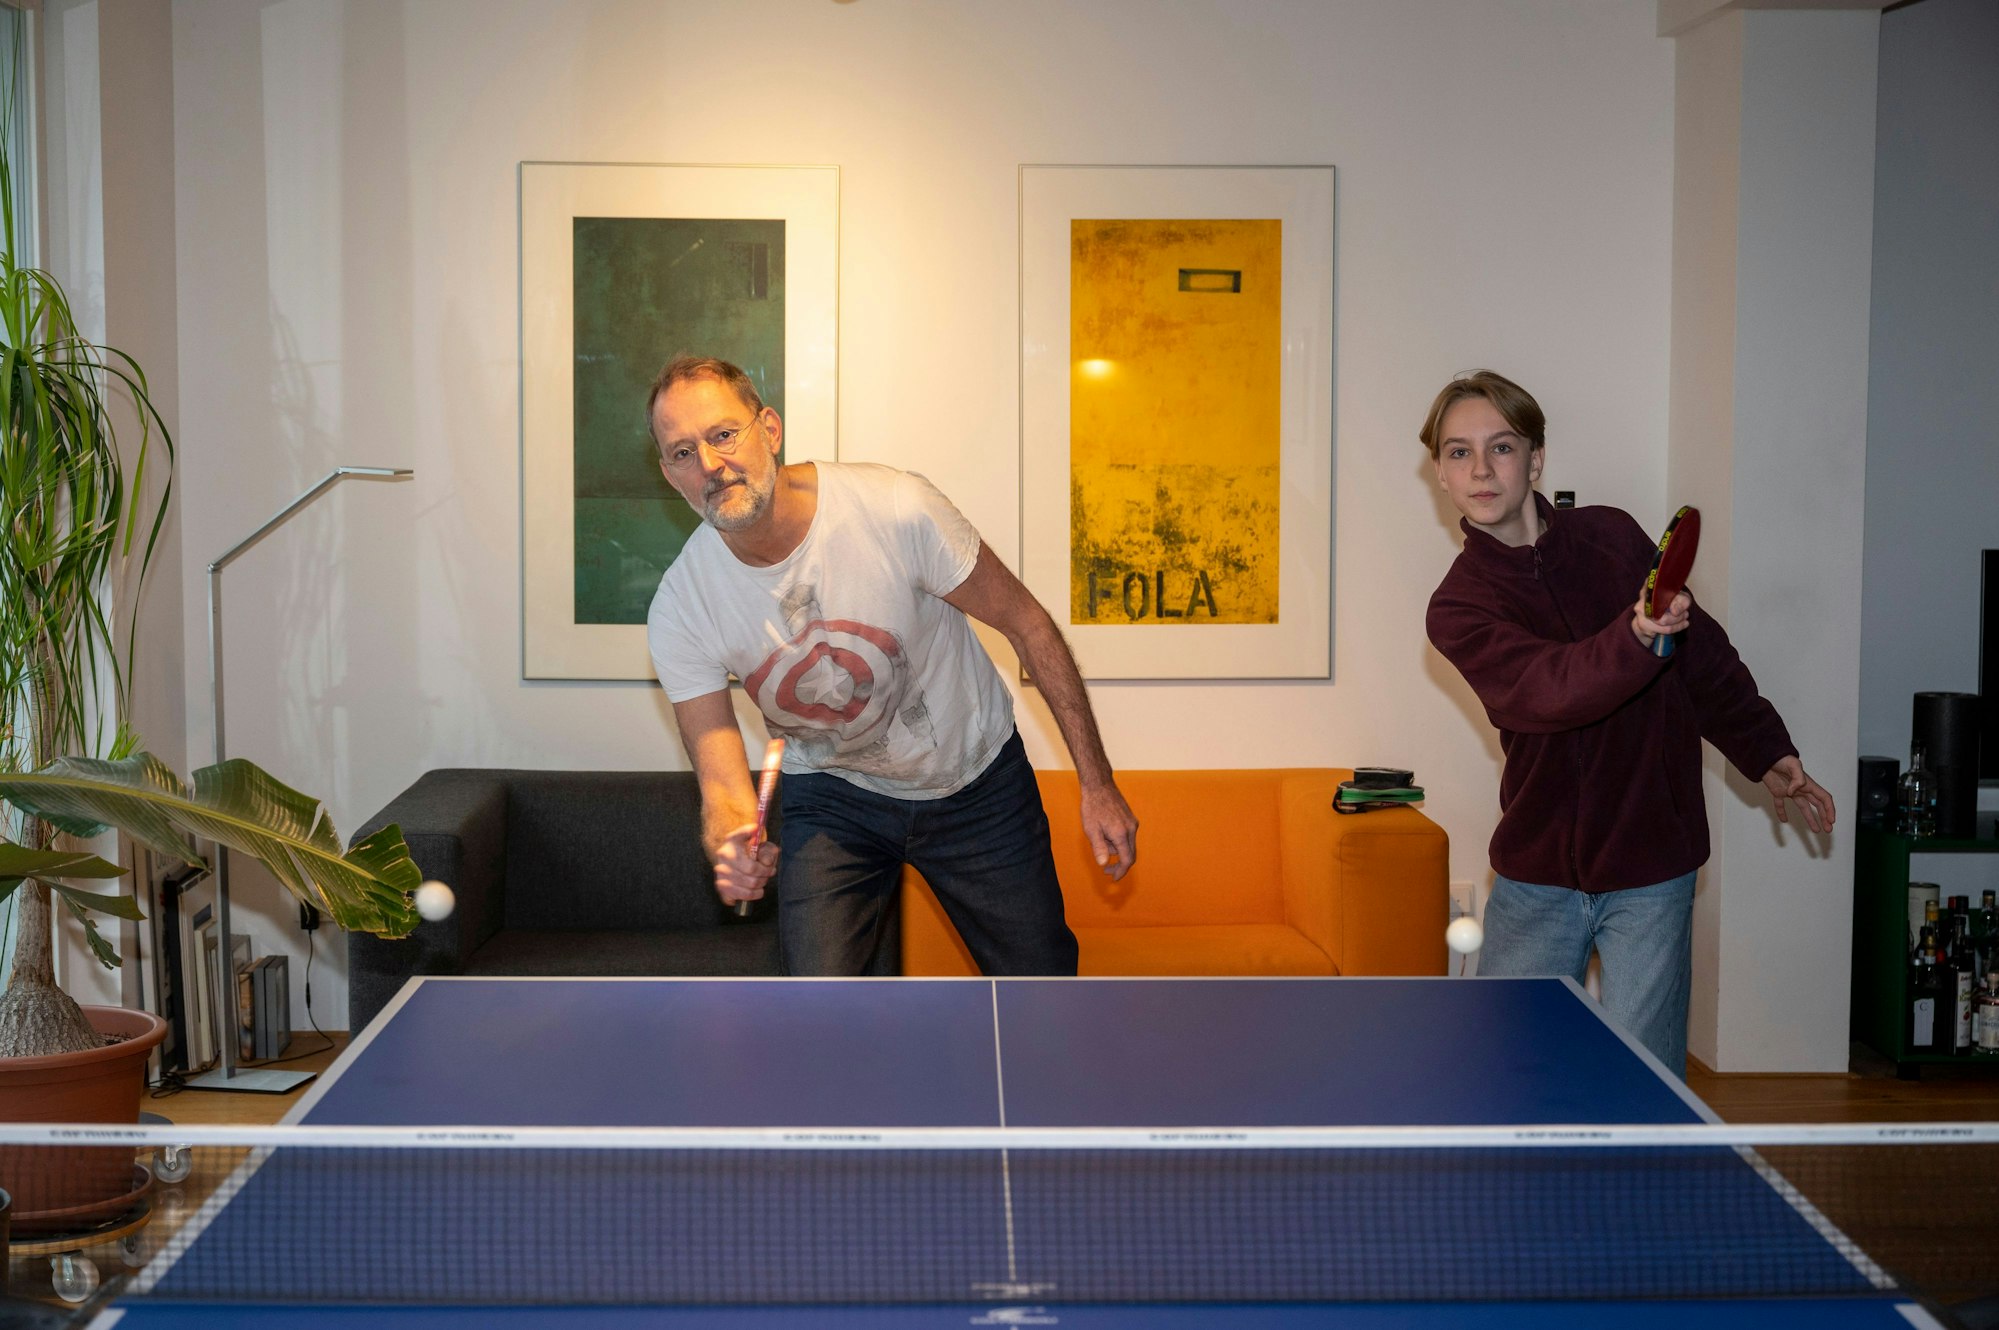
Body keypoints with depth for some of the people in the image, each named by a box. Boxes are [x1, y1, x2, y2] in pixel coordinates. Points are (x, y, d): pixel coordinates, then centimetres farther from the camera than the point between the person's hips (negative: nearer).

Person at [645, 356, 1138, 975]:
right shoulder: (680, 611, -20)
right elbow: (722, 782, -16)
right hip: (831, 794, 1)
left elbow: (1026, 623, -15)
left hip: (976, 780, 0)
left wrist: (1097, 783, -13)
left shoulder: (895, 508, -28)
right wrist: (731, 847, -42)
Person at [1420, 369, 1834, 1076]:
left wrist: (1764, 751, 15)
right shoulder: (1459, 606, -7)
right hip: (1536, 870, 0)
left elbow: (1702, 652, 14)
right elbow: (1546, 691, -27)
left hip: (1649, 865, 0)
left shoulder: (1611, 537, 0)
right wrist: (1635, 637, -44)